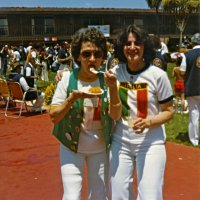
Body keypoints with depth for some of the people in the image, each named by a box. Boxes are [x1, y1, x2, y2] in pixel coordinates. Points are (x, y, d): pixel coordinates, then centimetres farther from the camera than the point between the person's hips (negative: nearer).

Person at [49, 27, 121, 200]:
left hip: (100, 148, 2)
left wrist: (113, 88, -27)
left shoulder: (105, 80, -7)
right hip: (72, 147, -2)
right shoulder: (68, 78, -12)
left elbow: (115, 115, -14)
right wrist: (73, 97, -26)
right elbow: (54, 117, -12)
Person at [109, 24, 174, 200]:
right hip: (120, 141, 3)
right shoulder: (115, 73, 1)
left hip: (151, 143, -3)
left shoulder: (158, 75, -9)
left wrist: (148, 122, -20)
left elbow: (169, 111, -3)